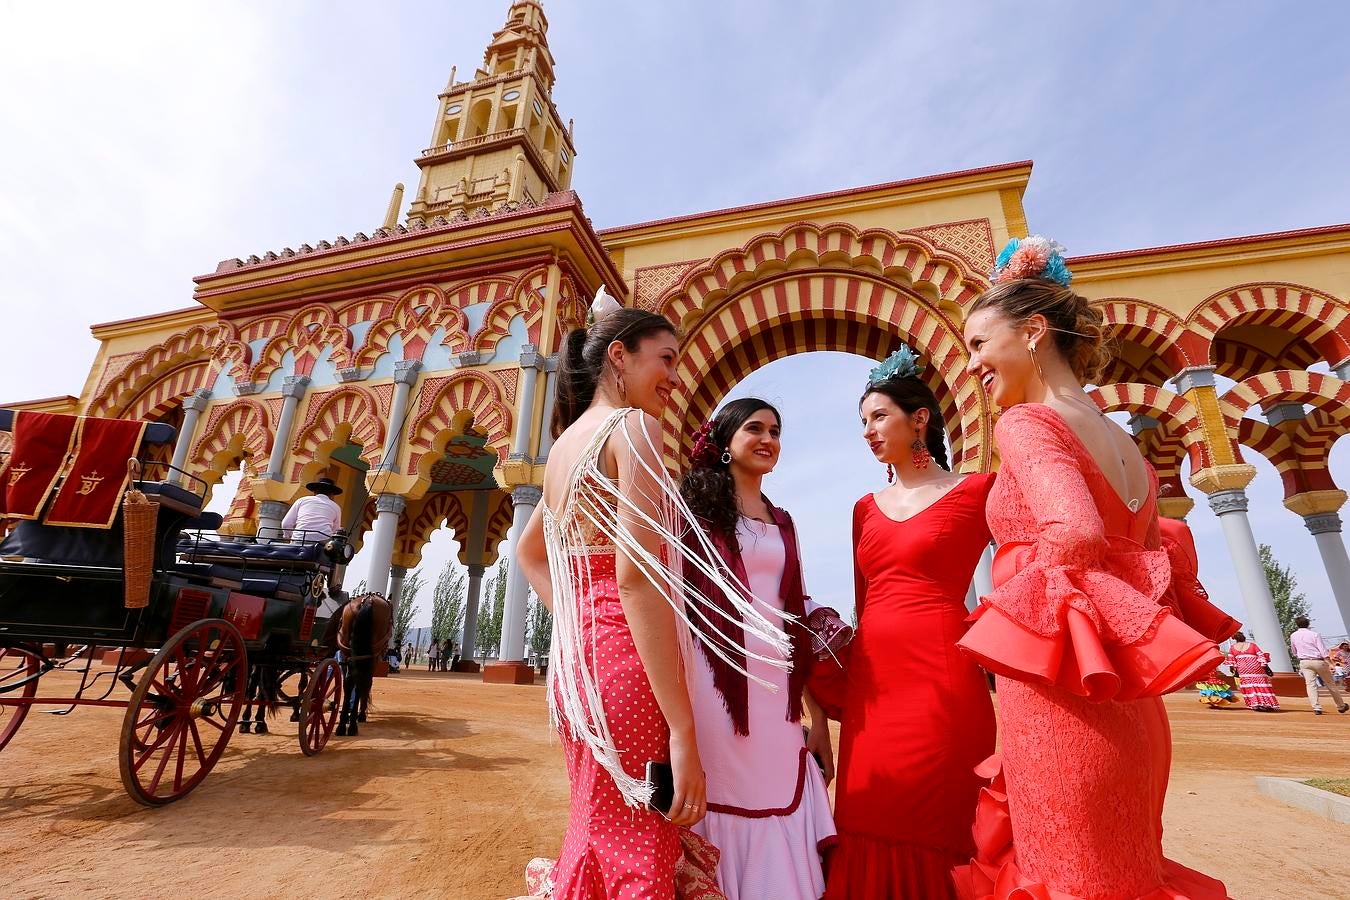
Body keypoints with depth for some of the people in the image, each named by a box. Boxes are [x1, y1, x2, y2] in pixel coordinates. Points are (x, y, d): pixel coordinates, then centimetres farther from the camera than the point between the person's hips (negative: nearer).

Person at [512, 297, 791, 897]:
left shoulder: (566, 440, 14)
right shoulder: (632, 425, -11)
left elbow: (528, 551, 26)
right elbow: (637, 578, -21)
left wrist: (576, 621, 15)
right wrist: (683, 731, -19)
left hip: (574, 659, 9)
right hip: (625, 657, -9)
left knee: (594, 841, 23)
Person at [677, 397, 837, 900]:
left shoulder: (783, 523, 15)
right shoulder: (697, 504, -1)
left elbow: (797, 620, 14)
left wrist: (818, 715, 12)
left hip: (775, 691, 5)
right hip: (715, 682, -5)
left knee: (776, 824, 10)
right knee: (721, 808, 5)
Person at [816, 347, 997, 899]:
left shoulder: (975, 492, -1)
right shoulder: (866, 509, 13)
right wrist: (842, 676, 12)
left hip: (939, 675, -5)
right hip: (871, 678, 5)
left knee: (932, 833, 6)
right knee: (871, 834, 12)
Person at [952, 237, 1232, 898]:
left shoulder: (1023, 422, -10)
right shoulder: (1122, 444, 15)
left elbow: (1075, 535, -25)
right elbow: (1156, 573, 17)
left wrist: (1004, 616, -10)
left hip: (1058, 701, -9)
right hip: (1129, 712, 9)